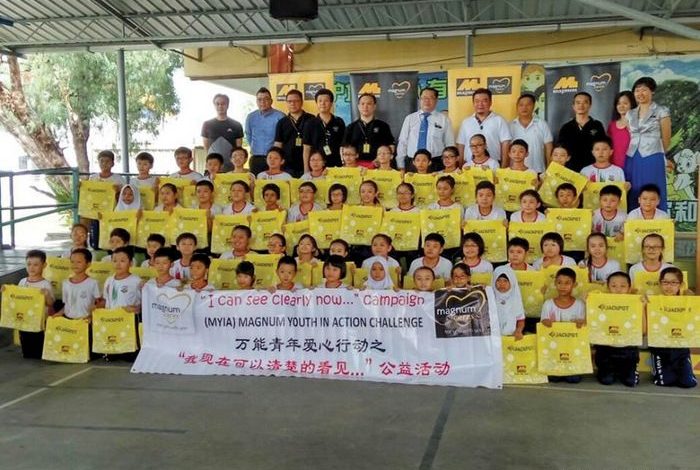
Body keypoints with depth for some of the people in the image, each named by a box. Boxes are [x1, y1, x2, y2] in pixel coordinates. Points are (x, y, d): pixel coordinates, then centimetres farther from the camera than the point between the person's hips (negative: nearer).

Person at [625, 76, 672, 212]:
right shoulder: (630, 114, 14)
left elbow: (666, 139, 5)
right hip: (632, 160, 4)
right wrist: (632, 153, 13)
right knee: (633, 198, 3)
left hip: (652, 160, -4)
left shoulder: (661, 111, 1)